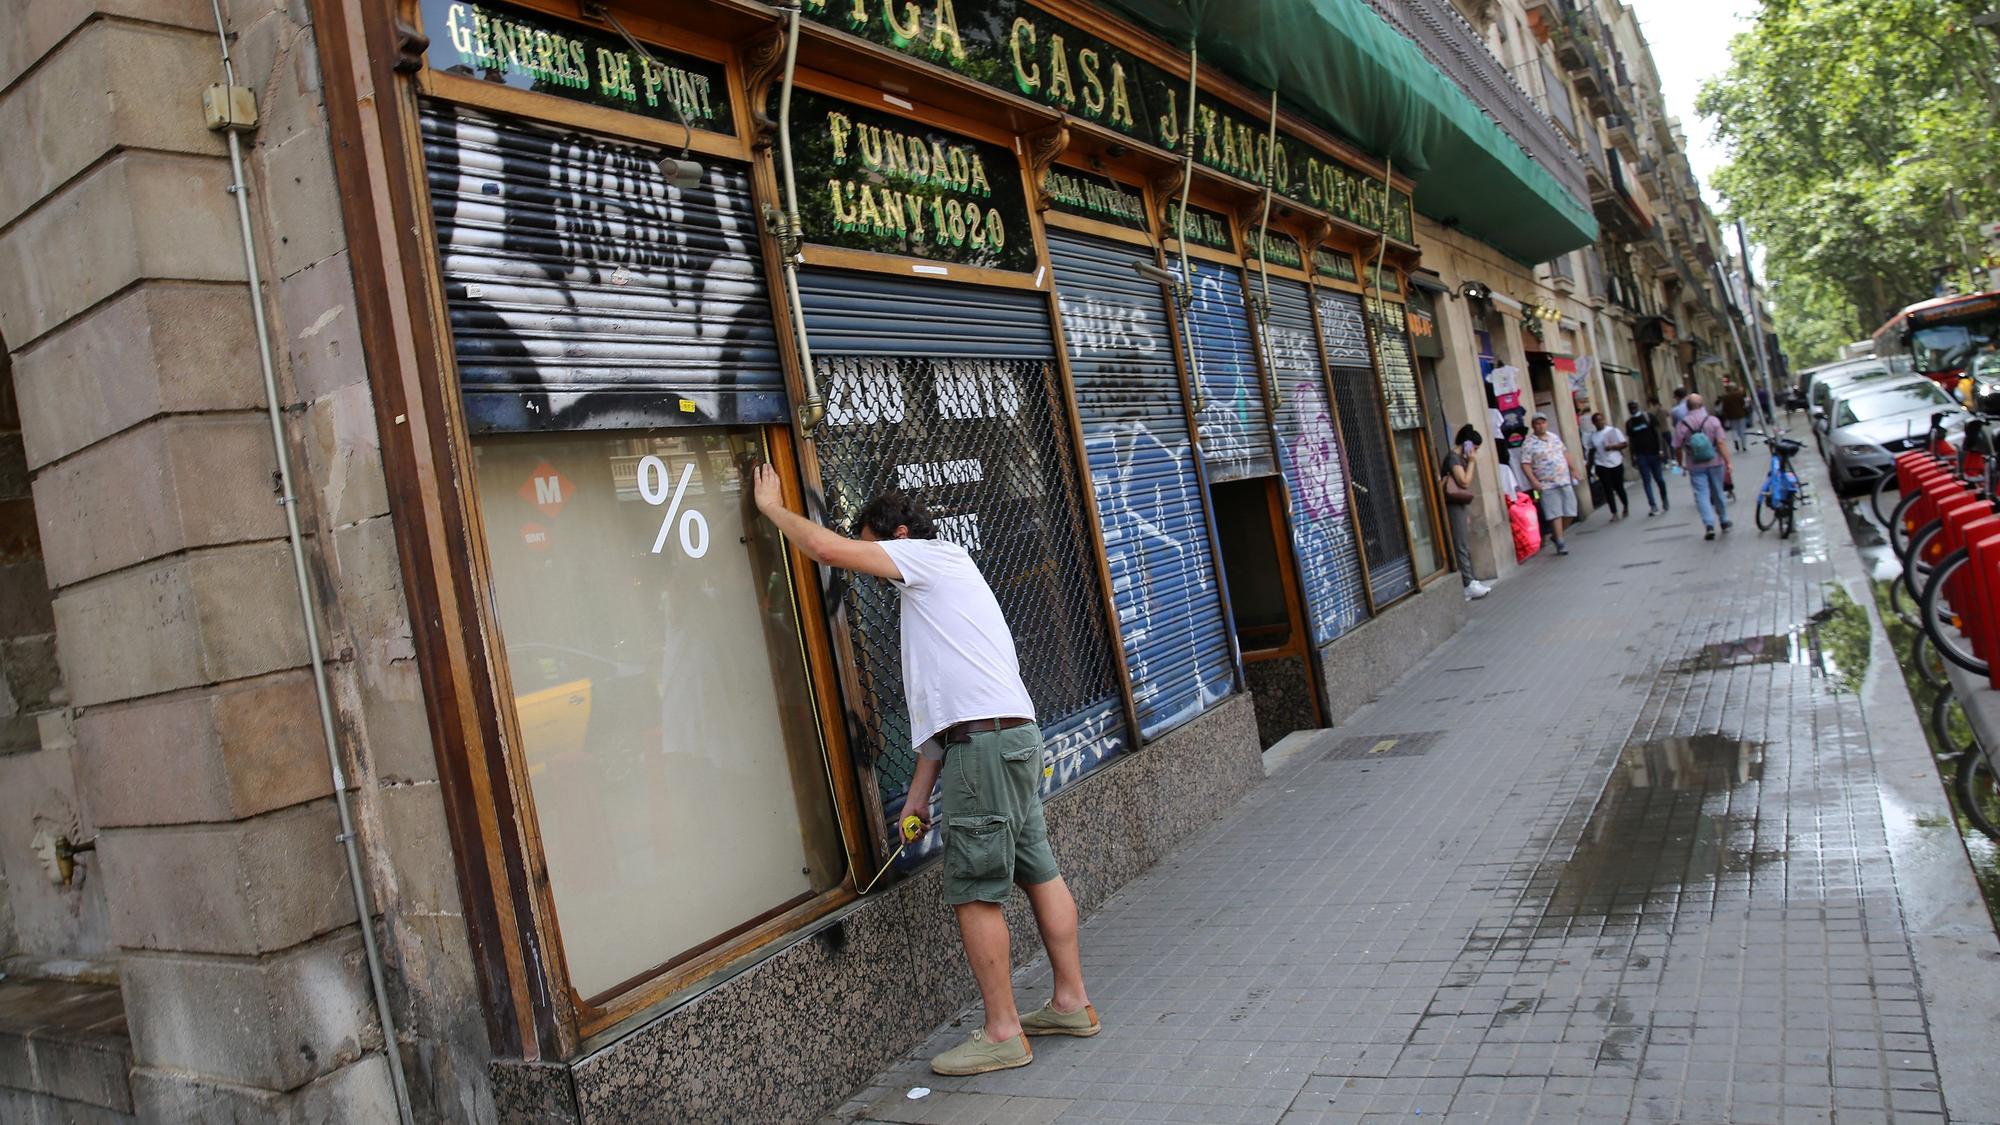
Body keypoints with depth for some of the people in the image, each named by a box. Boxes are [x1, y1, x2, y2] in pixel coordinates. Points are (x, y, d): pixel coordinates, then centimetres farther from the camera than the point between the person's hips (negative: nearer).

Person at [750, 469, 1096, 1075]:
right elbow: (937, 707, 23)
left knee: (975, 890, -4)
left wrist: (772, 505, 9)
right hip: (1011, 735, 11)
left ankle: (1002, 1033, 4)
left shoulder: (936, 556, 0)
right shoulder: (927, 594, 27)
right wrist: (919, 793, 19)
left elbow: (828, 548, -8)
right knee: (1038, 870, 15)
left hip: (986, 740, -11)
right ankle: (1072, 1002, 25)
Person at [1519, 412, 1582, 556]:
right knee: (1556, 514, -7)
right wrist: (1533, 480, -22)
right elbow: (1525, 464, -13)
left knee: (1570, 512, 7)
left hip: (1565, 481, 6)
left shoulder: (1554, 437, 12)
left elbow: (1565, 454, 22)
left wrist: (1573, 469, 17)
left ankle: (1558, 536, 24)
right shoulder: (1529, 444, -8)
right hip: (1547, 485, -6)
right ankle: (1560, 542, -2)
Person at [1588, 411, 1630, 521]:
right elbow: (1592, 451, 13)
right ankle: (1614, 514, 0)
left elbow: (1624, 444, -4)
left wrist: (1612, 446, -18)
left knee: (1619, 487, 7)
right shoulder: (1592, 435, 4)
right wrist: (1590, 464, 9)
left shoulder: (1613, 430, -3)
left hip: (1616, 463, -1)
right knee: (1608, 490, -3)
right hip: (1602, 466, 1)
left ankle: (1626, 507, 33)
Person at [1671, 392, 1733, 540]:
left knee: (1702, 495, -1)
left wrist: (1681, 463, 14)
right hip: (1715, 463, 1)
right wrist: (1728, 462, -13)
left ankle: (1709, 525, -16)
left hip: (1695, 466, -1)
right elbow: (1721, 443, -13)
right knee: (1718, 493, 16)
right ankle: (1724, 521, 30)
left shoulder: (1681, 425, -8)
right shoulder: (1713, 420, -7)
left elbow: (1678, 448, -3)